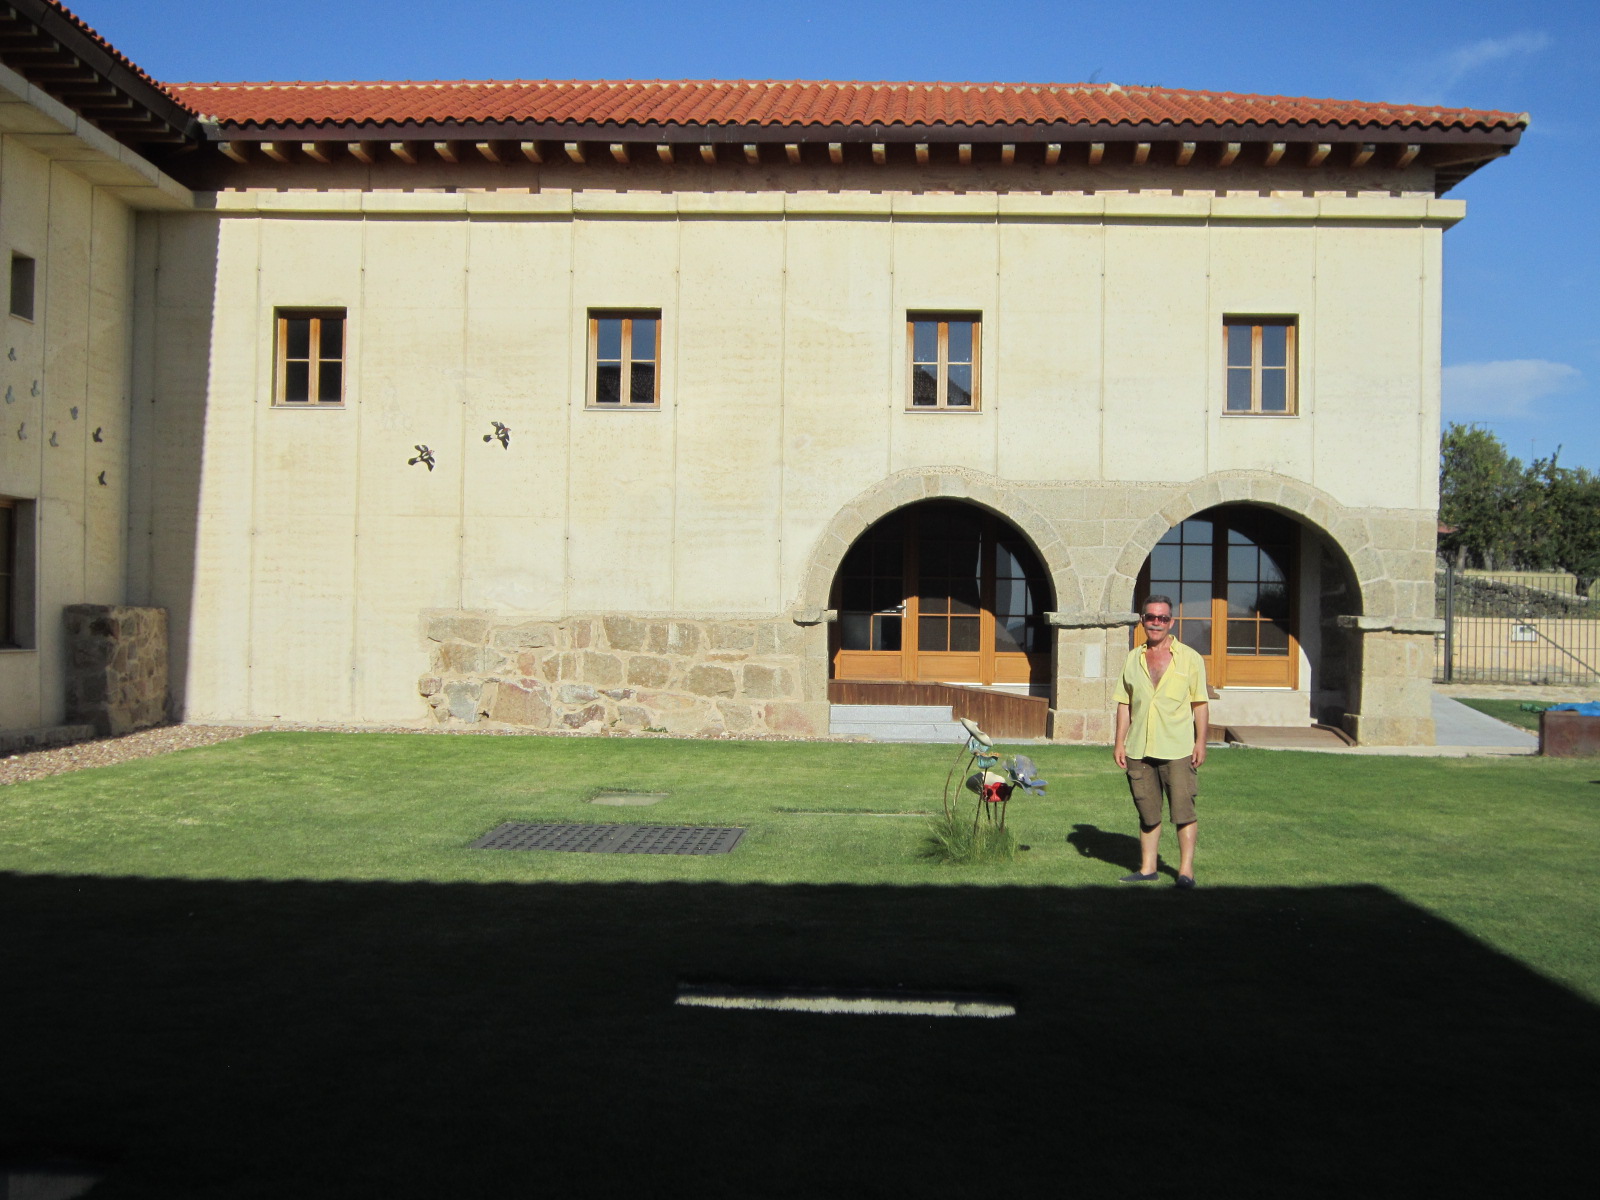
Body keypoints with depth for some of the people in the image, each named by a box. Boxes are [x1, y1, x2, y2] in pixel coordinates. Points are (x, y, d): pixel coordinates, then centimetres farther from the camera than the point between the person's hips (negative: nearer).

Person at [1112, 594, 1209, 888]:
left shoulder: (1189, 658, 2)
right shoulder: (1133, 658, 10)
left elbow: (1200, 704, 1)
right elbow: (1124, 704, 11)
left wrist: (1201, 742, -6)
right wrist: (1119, 742, 6)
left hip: (1178, 750, -3)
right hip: (1139, 750, 3)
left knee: (1183, 811, -3)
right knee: (1147, 813, 11)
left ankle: (1186, 870, 5)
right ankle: (1147, 869, 19)